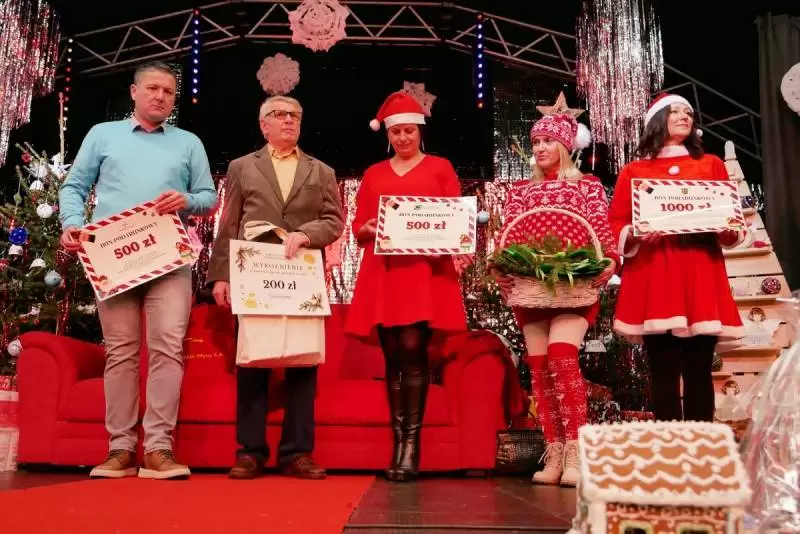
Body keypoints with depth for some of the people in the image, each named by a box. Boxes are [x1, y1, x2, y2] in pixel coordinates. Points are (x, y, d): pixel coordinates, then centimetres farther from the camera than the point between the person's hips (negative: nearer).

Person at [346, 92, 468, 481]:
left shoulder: (440, 168, 11)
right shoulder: (374, 174, 19)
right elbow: (357, 226, 15)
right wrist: (368, 229, -7)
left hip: (425, 270, -3)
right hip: (383, 273, 3)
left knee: (413, 350, -13)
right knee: (392, 356, 1)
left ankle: (412, 444, -7)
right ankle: (398, 442, 7)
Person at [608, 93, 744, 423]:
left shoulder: (712, 165, 18)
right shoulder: (633, 172, 13)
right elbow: (616, 225, 6)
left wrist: (729, 230, -8)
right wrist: (634, 235, -14)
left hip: (701, 276, 2)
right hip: (653, 278, -1)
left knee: (699, 371, 0)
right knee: (664, 373, -4)